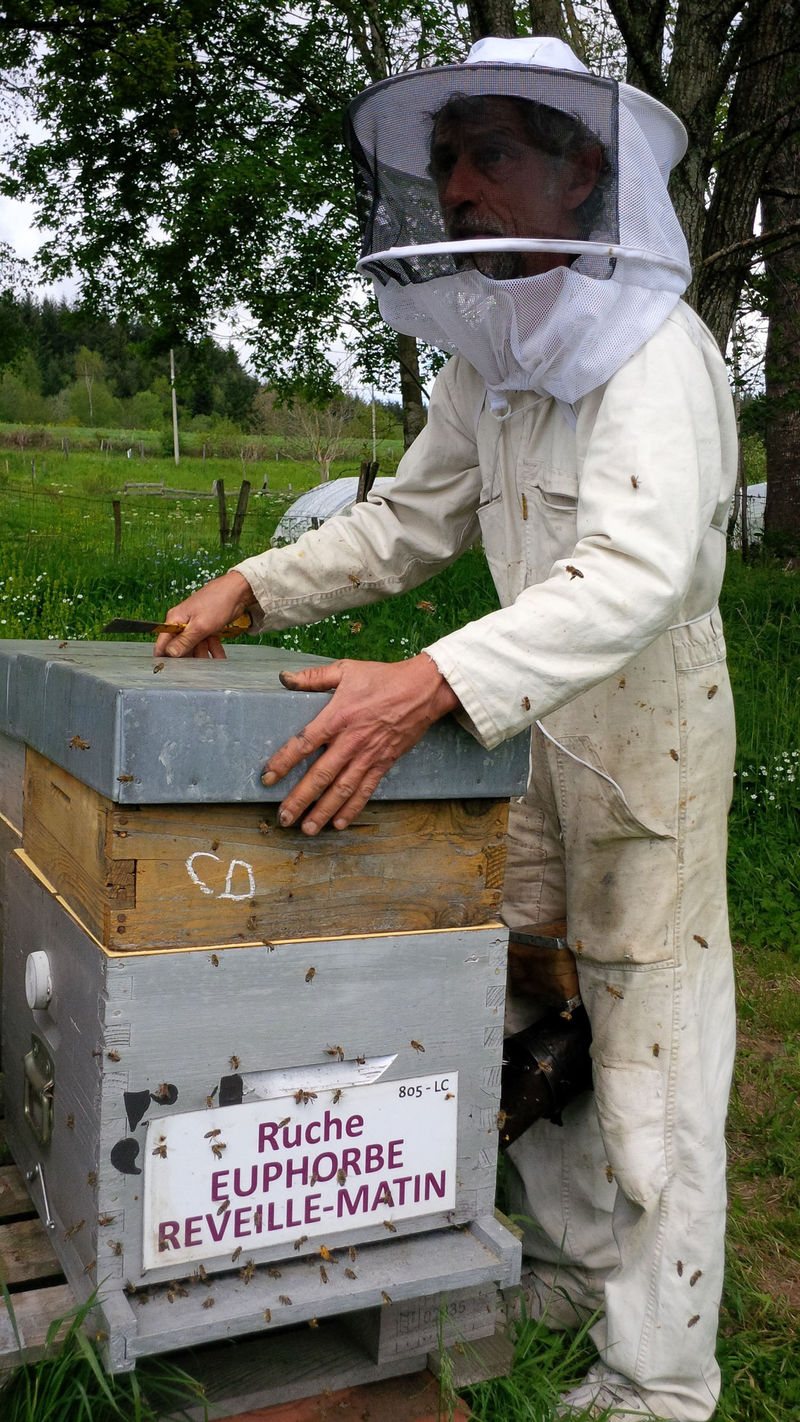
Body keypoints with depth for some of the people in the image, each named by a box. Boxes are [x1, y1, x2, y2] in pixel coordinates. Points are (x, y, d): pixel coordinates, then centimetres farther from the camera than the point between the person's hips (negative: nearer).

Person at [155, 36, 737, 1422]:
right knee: (481, 1001, 13)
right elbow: (411, 520, 15)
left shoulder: (652, 353, -20)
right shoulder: (490, 364, 6)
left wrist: (431, 683, -47)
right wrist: (254, 586, 7)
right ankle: (568, 1258, 36)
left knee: (649, 1057, 2)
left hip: (648, 731, -8)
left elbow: (638, 570, -35)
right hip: (533, 729, 8)